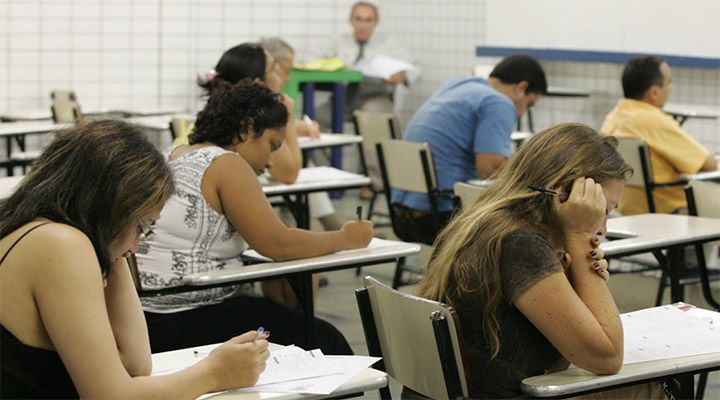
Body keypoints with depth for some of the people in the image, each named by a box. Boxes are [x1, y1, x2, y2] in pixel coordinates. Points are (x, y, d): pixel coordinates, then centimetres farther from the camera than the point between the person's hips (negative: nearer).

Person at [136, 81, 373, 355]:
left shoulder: (172, 156, 13)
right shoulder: (226, 165, -12)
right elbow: (278, 245, -15)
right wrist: (345, 239, -2)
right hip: (185, 324, -9)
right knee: (323, 340, -1)